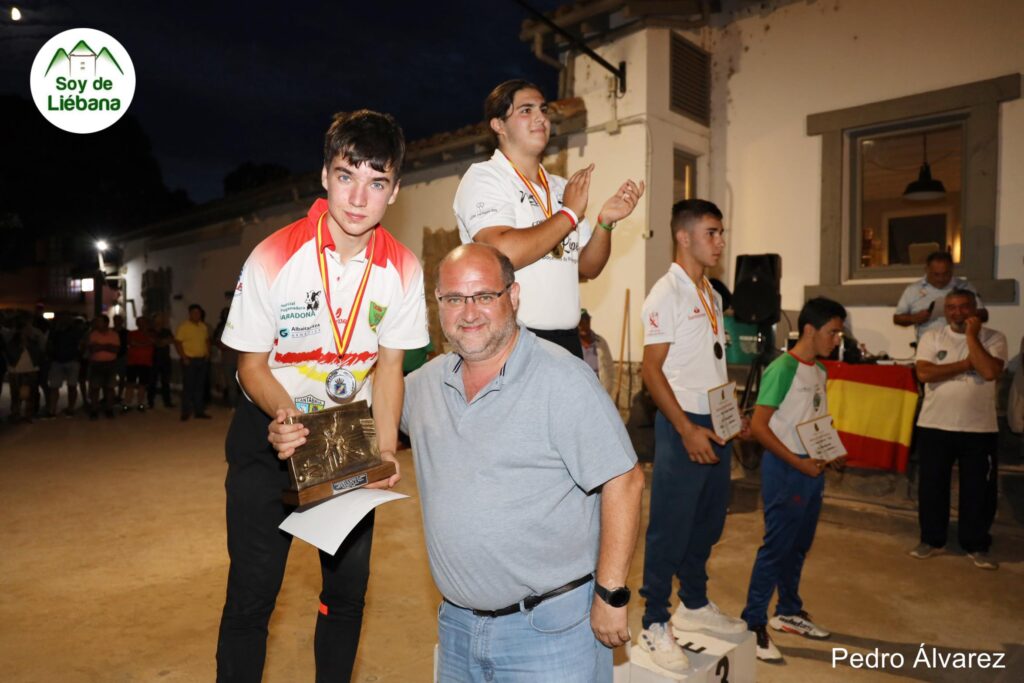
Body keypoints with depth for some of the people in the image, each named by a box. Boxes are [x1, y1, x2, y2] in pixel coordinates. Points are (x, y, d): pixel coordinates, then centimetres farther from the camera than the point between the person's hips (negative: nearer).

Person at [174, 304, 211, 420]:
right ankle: (185, 412, 4)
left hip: (202, 360, 5)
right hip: (189, 360, -5)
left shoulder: (204, 327, 11)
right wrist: (184, 358, -14)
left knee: (200, 387, 9)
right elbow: (177, 343, -9)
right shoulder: (183, 327, -6)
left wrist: (207, 353, 6)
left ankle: (200, 411, 15)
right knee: (188, 387, -3)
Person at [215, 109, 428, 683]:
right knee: (253, 589, -1)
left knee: (349, 586, 9)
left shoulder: (403, 269, -13)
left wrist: (386, 450, -14)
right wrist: (283, 415, -29)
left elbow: (389, 364, -4)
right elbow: (252, 362, -10)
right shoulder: (274, 259, -20)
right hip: (270, 427, -2)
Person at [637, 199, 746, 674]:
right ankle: (654, 625, 14)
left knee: (708, 522, 18)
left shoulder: (712, 295, 12)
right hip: (683, 425, -8)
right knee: (670, 528, 0)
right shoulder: (666, 294, -12)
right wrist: (687, 429, -20)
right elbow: (651, 370, -16)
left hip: (715, 425, 8)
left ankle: (694, 604, 36)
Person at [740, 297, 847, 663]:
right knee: (776, 546, -3)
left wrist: (831, 454, 5)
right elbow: (758, 426, -19)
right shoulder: (782, 368, -16)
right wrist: (797, 463, -20)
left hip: (812, 469, 8)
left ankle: (788, 612, 35)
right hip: (785, 469, -8)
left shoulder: (820, 371, 10)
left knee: (799, 546, 18)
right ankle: (753, 625, 8)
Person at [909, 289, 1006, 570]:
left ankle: (976, 546, 24)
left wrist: (971, 336, -13)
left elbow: (990, 372, -18)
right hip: (935, 426, 1)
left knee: (979, 489, 8)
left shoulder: (994, 338, -1)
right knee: (932, 486, 9)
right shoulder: (931, 337, 1)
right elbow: (924, 373, -13)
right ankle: (932, 540, 24)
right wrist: (967, 364, -13)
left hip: (980, 429, 0)